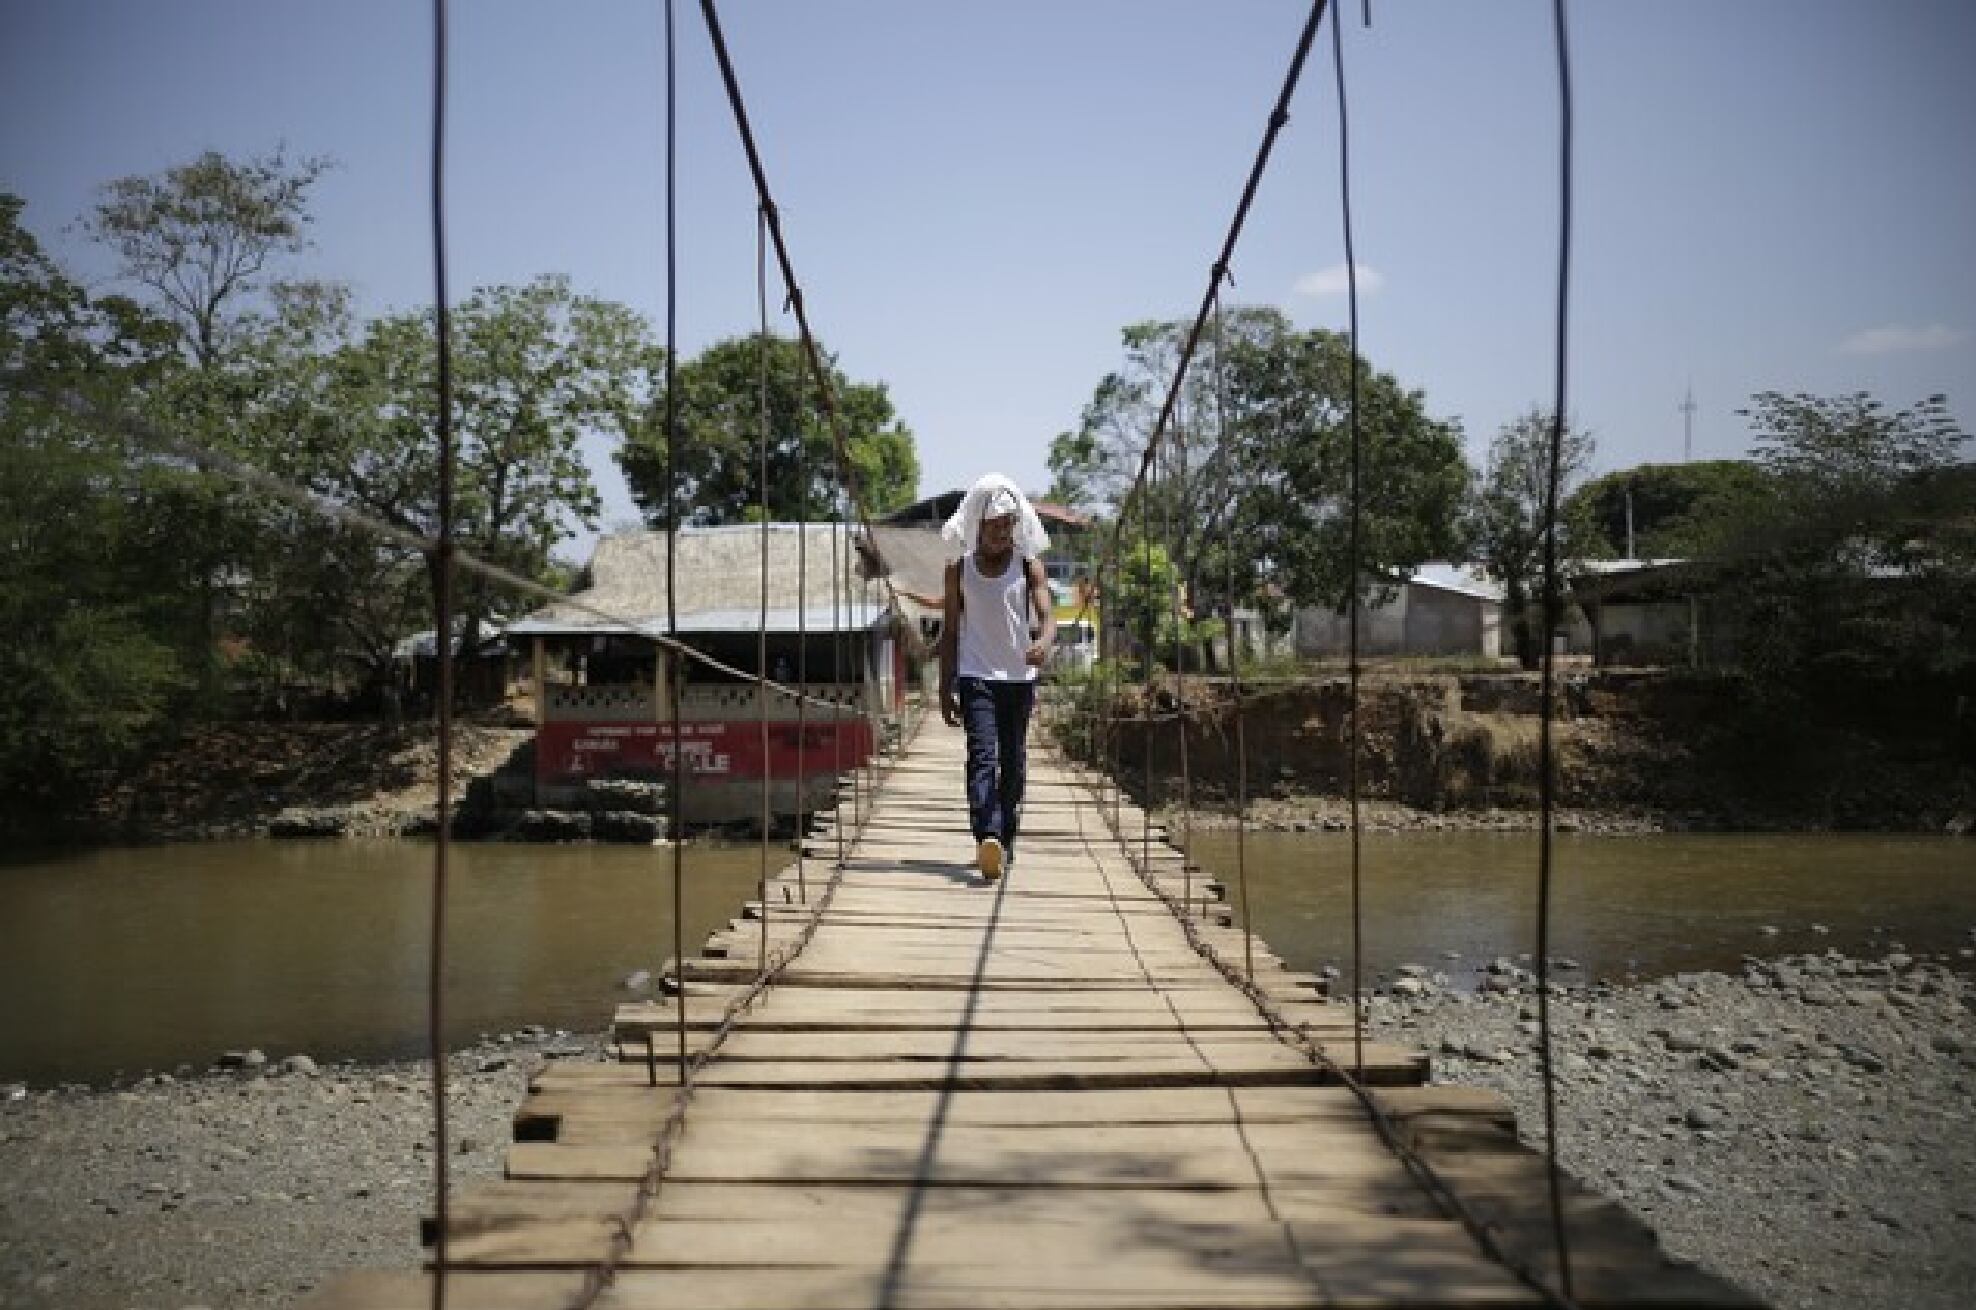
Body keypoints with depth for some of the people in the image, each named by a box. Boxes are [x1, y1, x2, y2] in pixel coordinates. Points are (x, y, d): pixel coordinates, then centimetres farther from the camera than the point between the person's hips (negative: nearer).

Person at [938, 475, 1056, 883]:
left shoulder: (1029, 566, 4)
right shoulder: (959, 569, 6)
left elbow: (1047, 616, -8)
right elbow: (950, 631, 9)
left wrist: (1044, 641, -33)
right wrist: (946, 688, 4)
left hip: (1019, 677, 2)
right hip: (975, 676, -1)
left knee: (1013, 761, 8)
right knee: (982, 756, -17)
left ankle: (1006, 839, 19)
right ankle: (987, 838, -33)